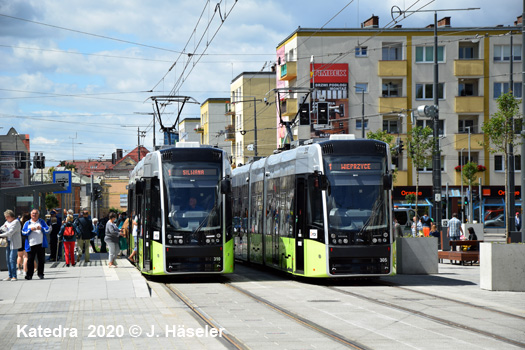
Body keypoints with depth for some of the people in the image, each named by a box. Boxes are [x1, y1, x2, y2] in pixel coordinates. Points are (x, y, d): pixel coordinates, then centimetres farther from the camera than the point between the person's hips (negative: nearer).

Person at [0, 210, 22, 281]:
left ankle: (14, 276, -8)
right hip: (8, 242, 8)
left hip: (14, 243, -8)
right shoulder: (7, 222, 17)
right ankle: (10, 276, 11)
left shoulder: (16, 222, -9)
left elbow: (11, 232, -18)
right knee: (8, 260, 6)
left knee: (12, 260, -12)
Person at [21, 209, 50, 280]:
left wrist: (41, 228, -13)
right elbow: (23, 232, 2)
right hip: (31, 245, -1)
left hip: (41, 244, 1)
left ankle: (40, 274, 11)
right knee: (30, 260, -5)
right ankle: (29, 275, 0)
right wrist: (30, 229, -12)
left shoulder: (42, 222, 13)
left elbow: (47, 230, 4)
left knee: (41, 259, 2)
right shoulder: (27, 223, 13)